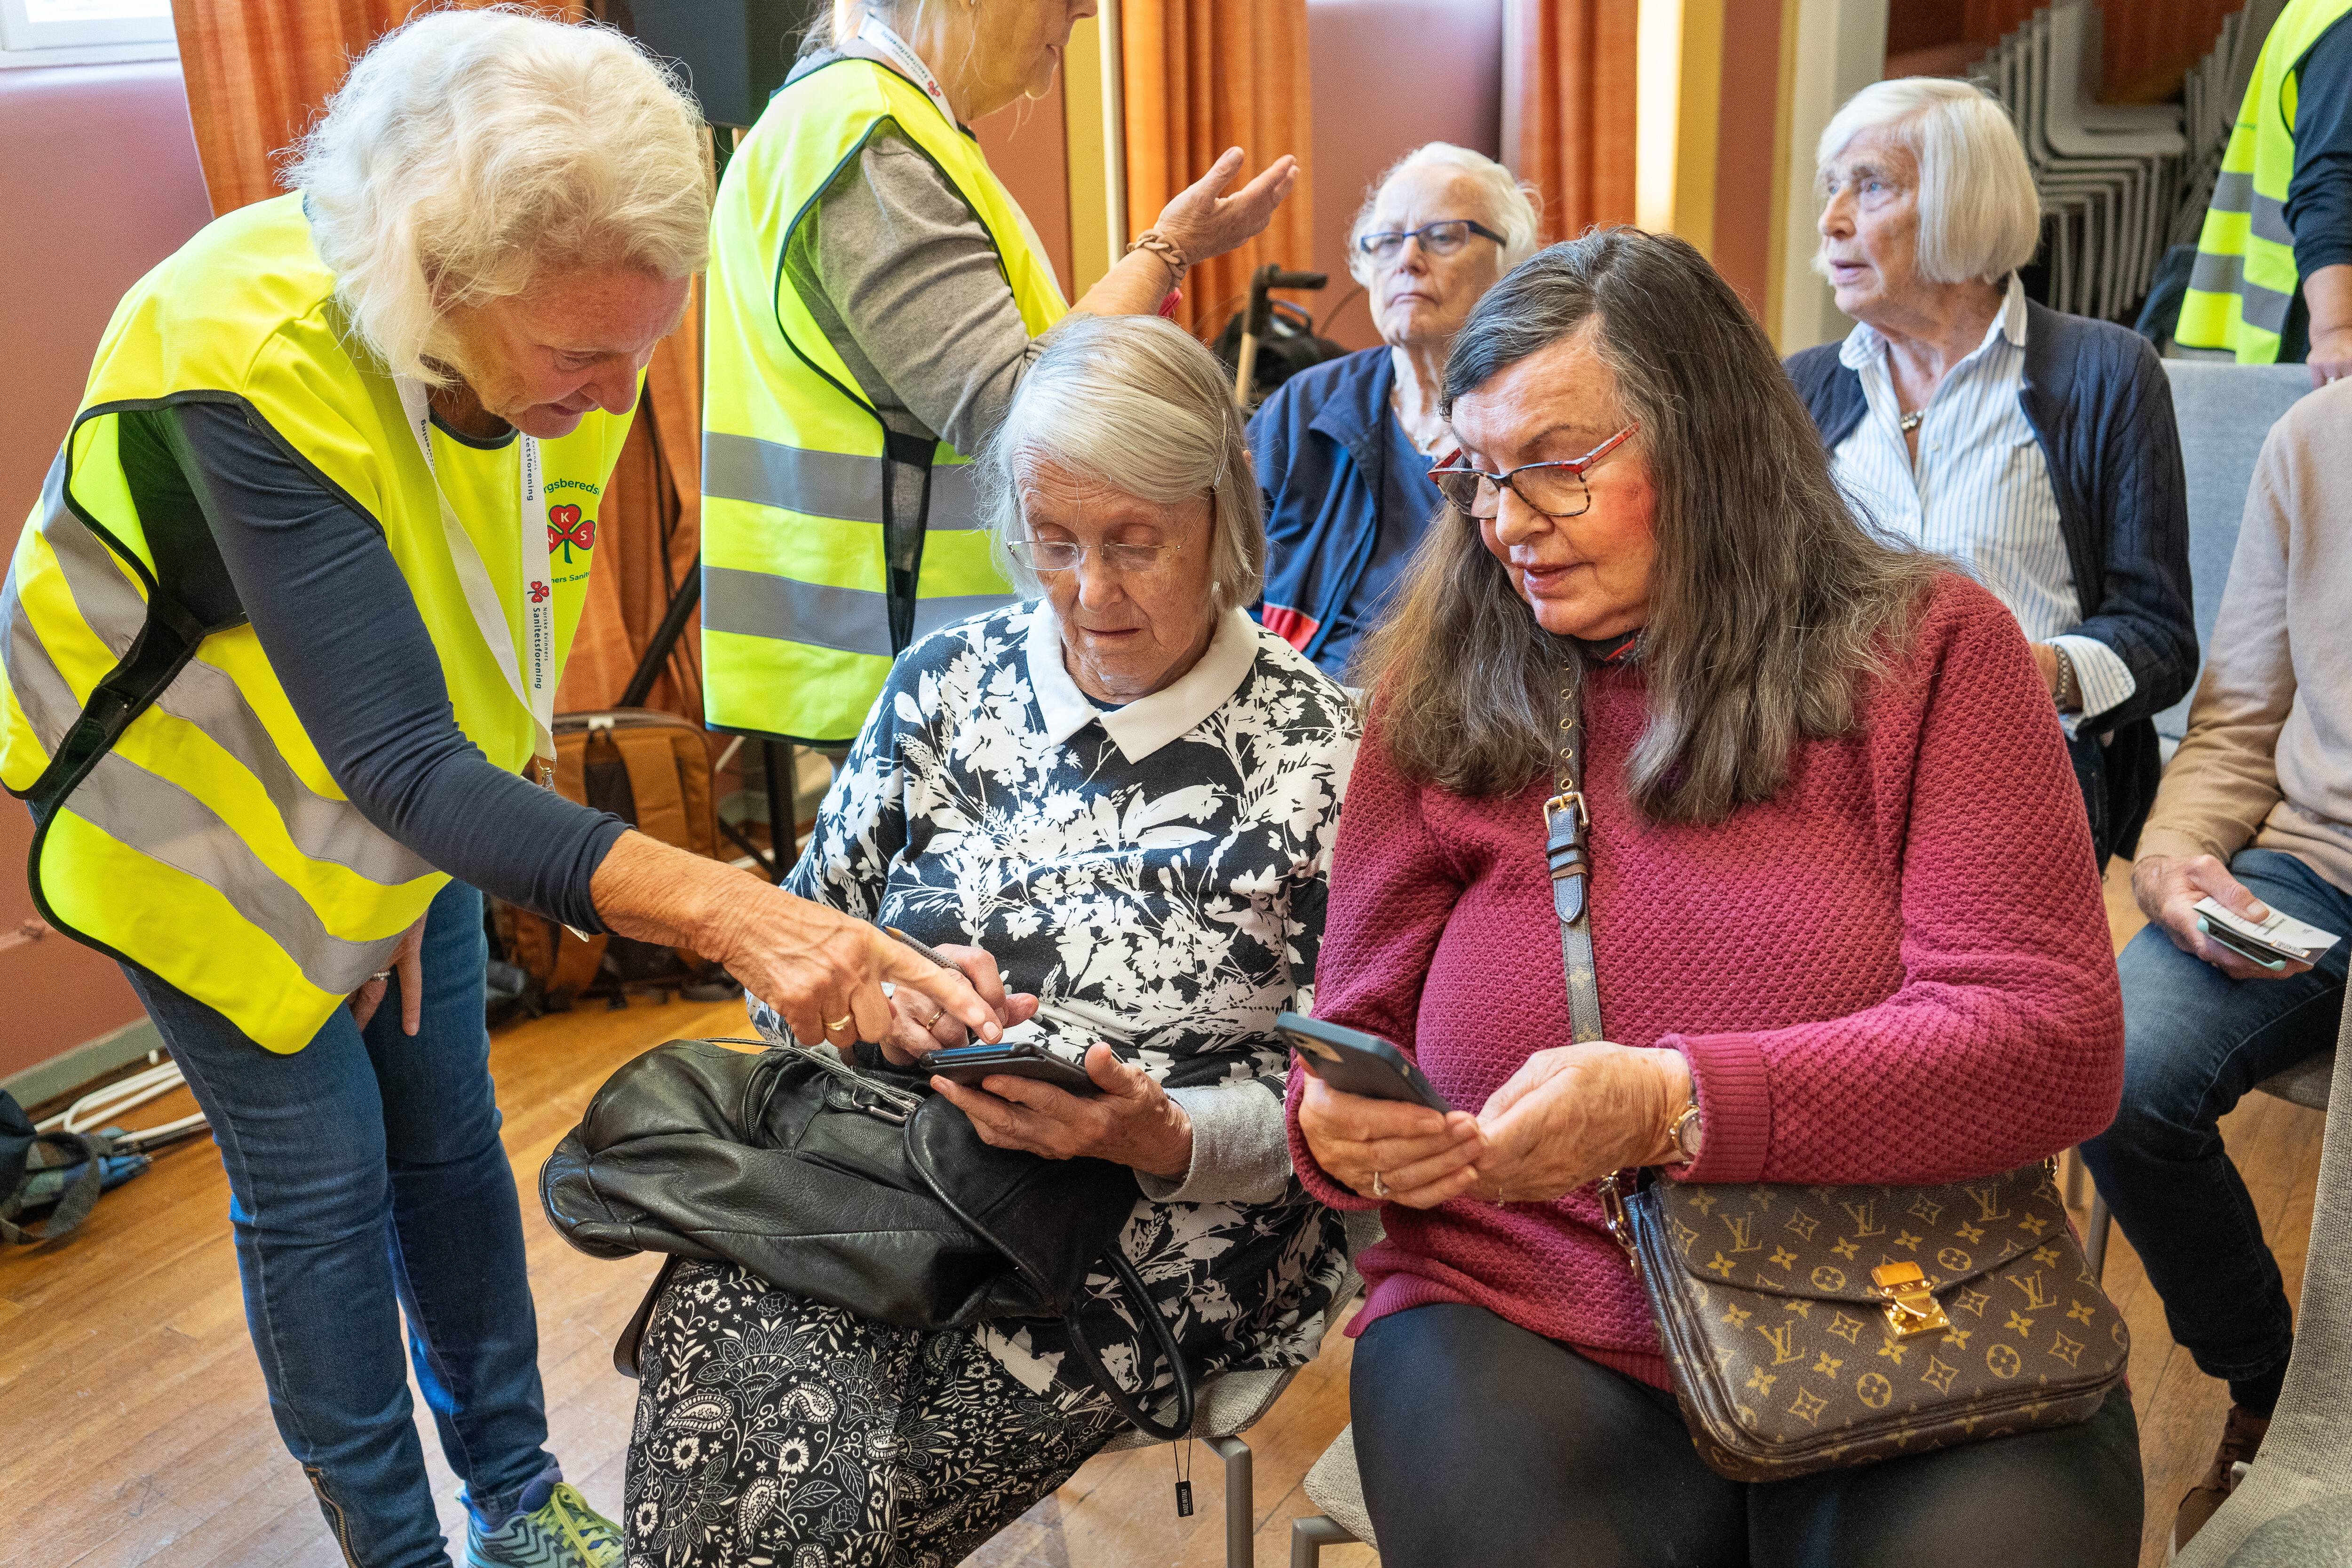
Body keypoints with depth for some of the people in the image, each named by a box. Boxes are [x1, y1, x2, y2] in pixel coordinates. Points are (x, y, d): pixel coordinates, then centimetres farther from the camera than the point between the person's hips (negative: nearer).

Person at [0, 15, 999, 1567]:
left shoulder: (563, 355, -19)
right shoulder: (253, 361, -39)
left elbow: (503, 634, -2)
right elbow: (404, 764, -46)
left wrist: (418, 867, -6)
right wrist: (727, 910, -56)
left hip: (410, 805, 5)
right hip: (194, 815, -5)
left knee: (449, 1140, 12)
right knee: (319, 1177, 0)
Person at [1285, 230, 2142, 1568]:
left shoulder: (1931, 648, 2)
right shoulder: (1440, 698, 7)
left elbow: (2054, 1040, -8)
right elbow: (1357, 1035, 13)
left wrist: (1673, 1106, -20)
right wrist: (1340, 1124, -12)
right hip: (1527, 1333, 1)